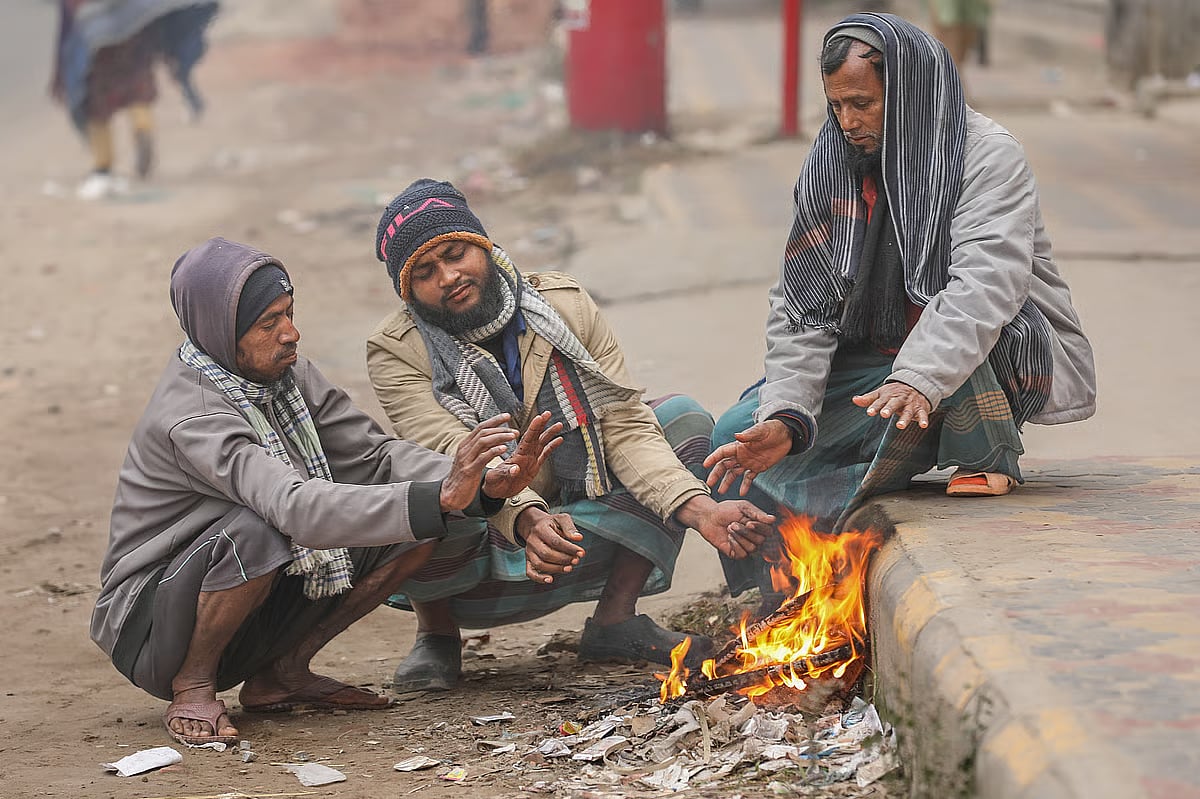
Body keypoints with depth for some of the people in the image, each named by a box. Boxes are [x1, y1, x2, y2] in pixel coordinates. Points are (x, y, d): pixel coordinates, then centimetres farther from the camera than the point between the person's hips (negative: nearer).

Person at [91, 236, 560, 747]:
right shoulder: (191, 417, -27)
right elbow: (299, 508, -40)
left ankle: (281, 672, 5)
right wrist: (442, 498, -47)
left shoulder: (284, 372, -2)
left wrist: (487, 486, -22)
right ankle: (193, 687, -12)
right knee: (252, 533, -38)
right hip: (151, 627, -8)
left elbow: (374, 455, -5)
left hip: (258, 623, 8)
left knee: (418, 522, -6)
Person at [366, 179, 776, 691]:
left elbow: (624, 424, -12)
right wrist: (529, 520, -47)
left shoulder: (565, 305, -4)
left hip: (568, 548, 4)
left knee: (684, 419, -9)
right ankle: (435, 636, -7)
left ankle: (615, 619, -4)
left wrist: (699, 508, -29)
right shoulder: (396, 353, -13)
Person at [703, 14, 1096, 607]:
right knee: (738, 442, -10)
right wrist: (785, 418, -20)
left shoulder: (987, 157, -17)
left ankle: (989, 456, -15)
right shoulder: (826, 172, 0)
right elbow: (801, 308, -4)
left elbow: (988, 283, -33)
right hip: (876, 367, 5)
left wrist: (918, 379, -49)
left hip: (1009, 355, -5)